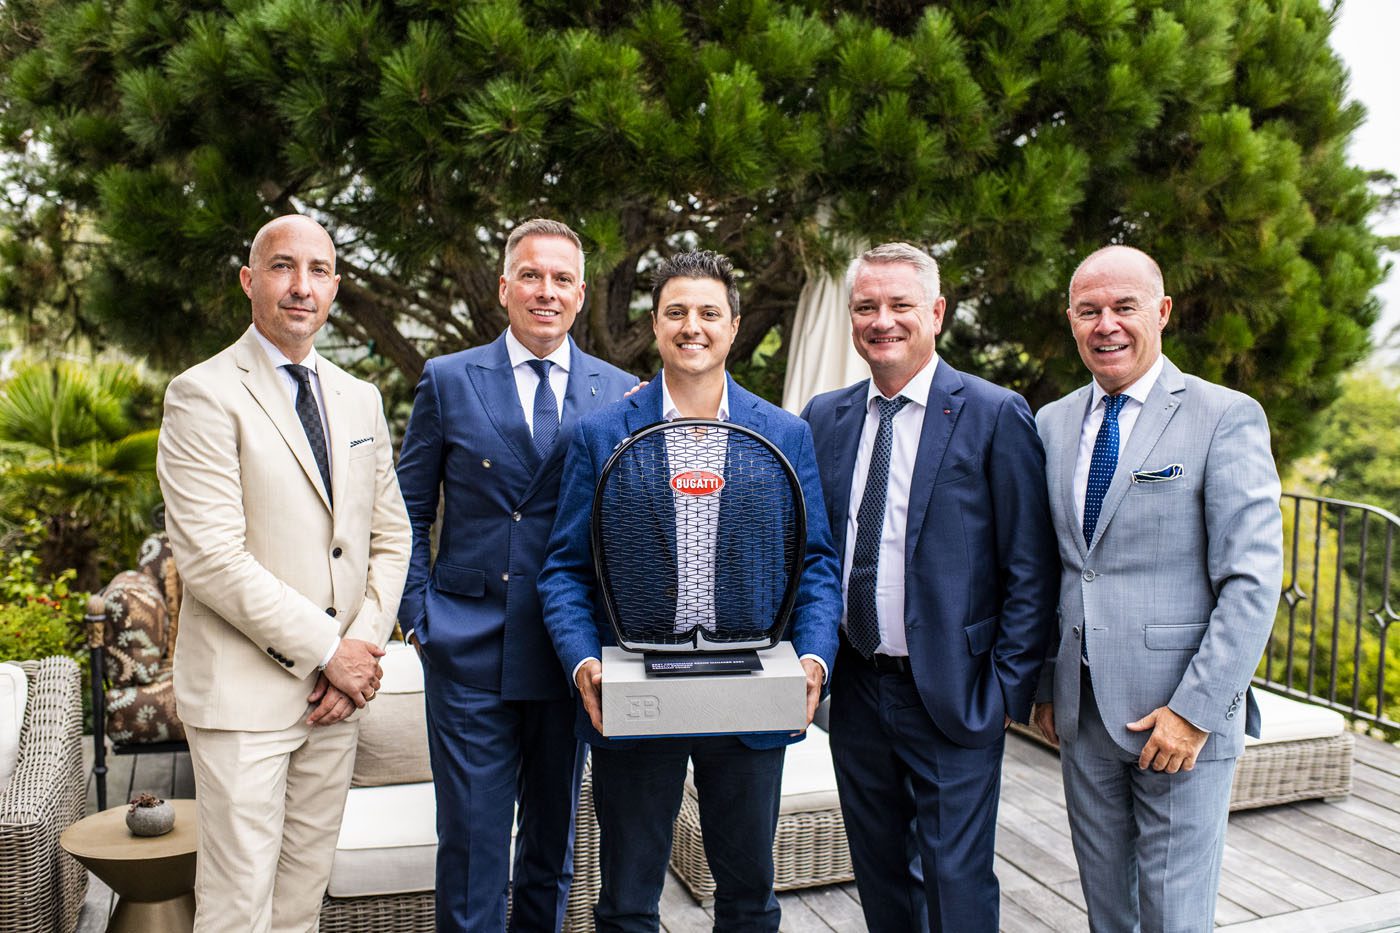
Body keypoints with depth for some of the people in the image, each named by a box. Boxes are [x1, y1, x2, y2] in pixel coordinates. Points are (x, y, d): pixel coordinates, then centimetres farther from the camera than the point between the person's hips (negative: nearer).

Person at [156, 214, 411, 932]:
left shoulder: (360, 399, 12)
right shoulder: (204, 395, -8)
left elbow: (389, 536, 12)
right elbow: (210, 557, -16)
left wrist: (363, 646, -2)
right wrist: (327, 652, -14)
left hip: (336, 689, 6)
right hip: (245, 691, -5)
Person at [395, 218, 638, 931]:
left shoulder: (619, 392, 4)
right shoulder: (448, 380, 2)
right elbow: (409, 514, 4)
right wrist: (418, 618, -3)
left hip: (571, 652, 2)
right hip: (468, 651, -2)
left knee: (553, 836, 16)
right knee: (471, 839, 3)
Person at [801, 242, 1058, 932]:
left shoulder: (995, 415, -8)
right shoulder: (824, 418, 6)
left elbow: (1030, 570, -8)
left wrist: (1009, 688, -9)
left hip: (952, 695, -4)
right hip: (855, 689, 5)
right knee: (879, 874, 18)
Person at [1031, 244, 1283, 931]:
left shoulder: (1226, 418, -8)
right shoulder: (1053, 423, 8)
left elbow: (1254, 579, -13)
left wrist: (1195, 709, -17)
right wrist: (1044, 685, 10)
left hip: (1183, 715, -4)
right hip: (1082, 713, 5)